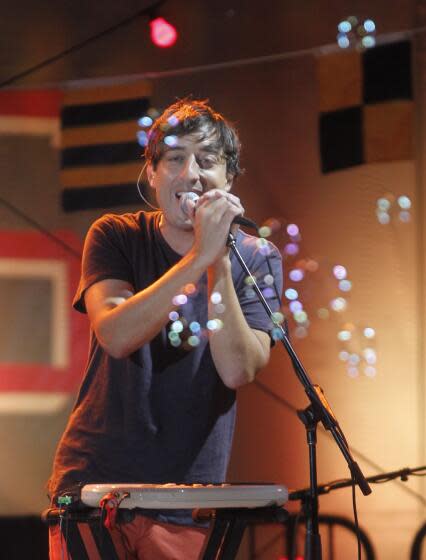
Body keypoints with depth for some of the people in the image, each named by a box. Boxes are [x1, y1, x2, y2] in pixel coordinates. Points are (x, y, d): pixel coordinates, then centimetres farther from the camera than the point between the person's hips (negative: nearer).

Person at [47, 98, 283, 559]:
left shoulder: (257, 260, 0)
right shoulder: (116, 237, -1)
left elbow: (238, 370, -14)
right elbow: (116, 336, -19)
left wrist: (219, 264, -23)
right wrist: (199, 258, -27)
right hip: (94, 484, -1)